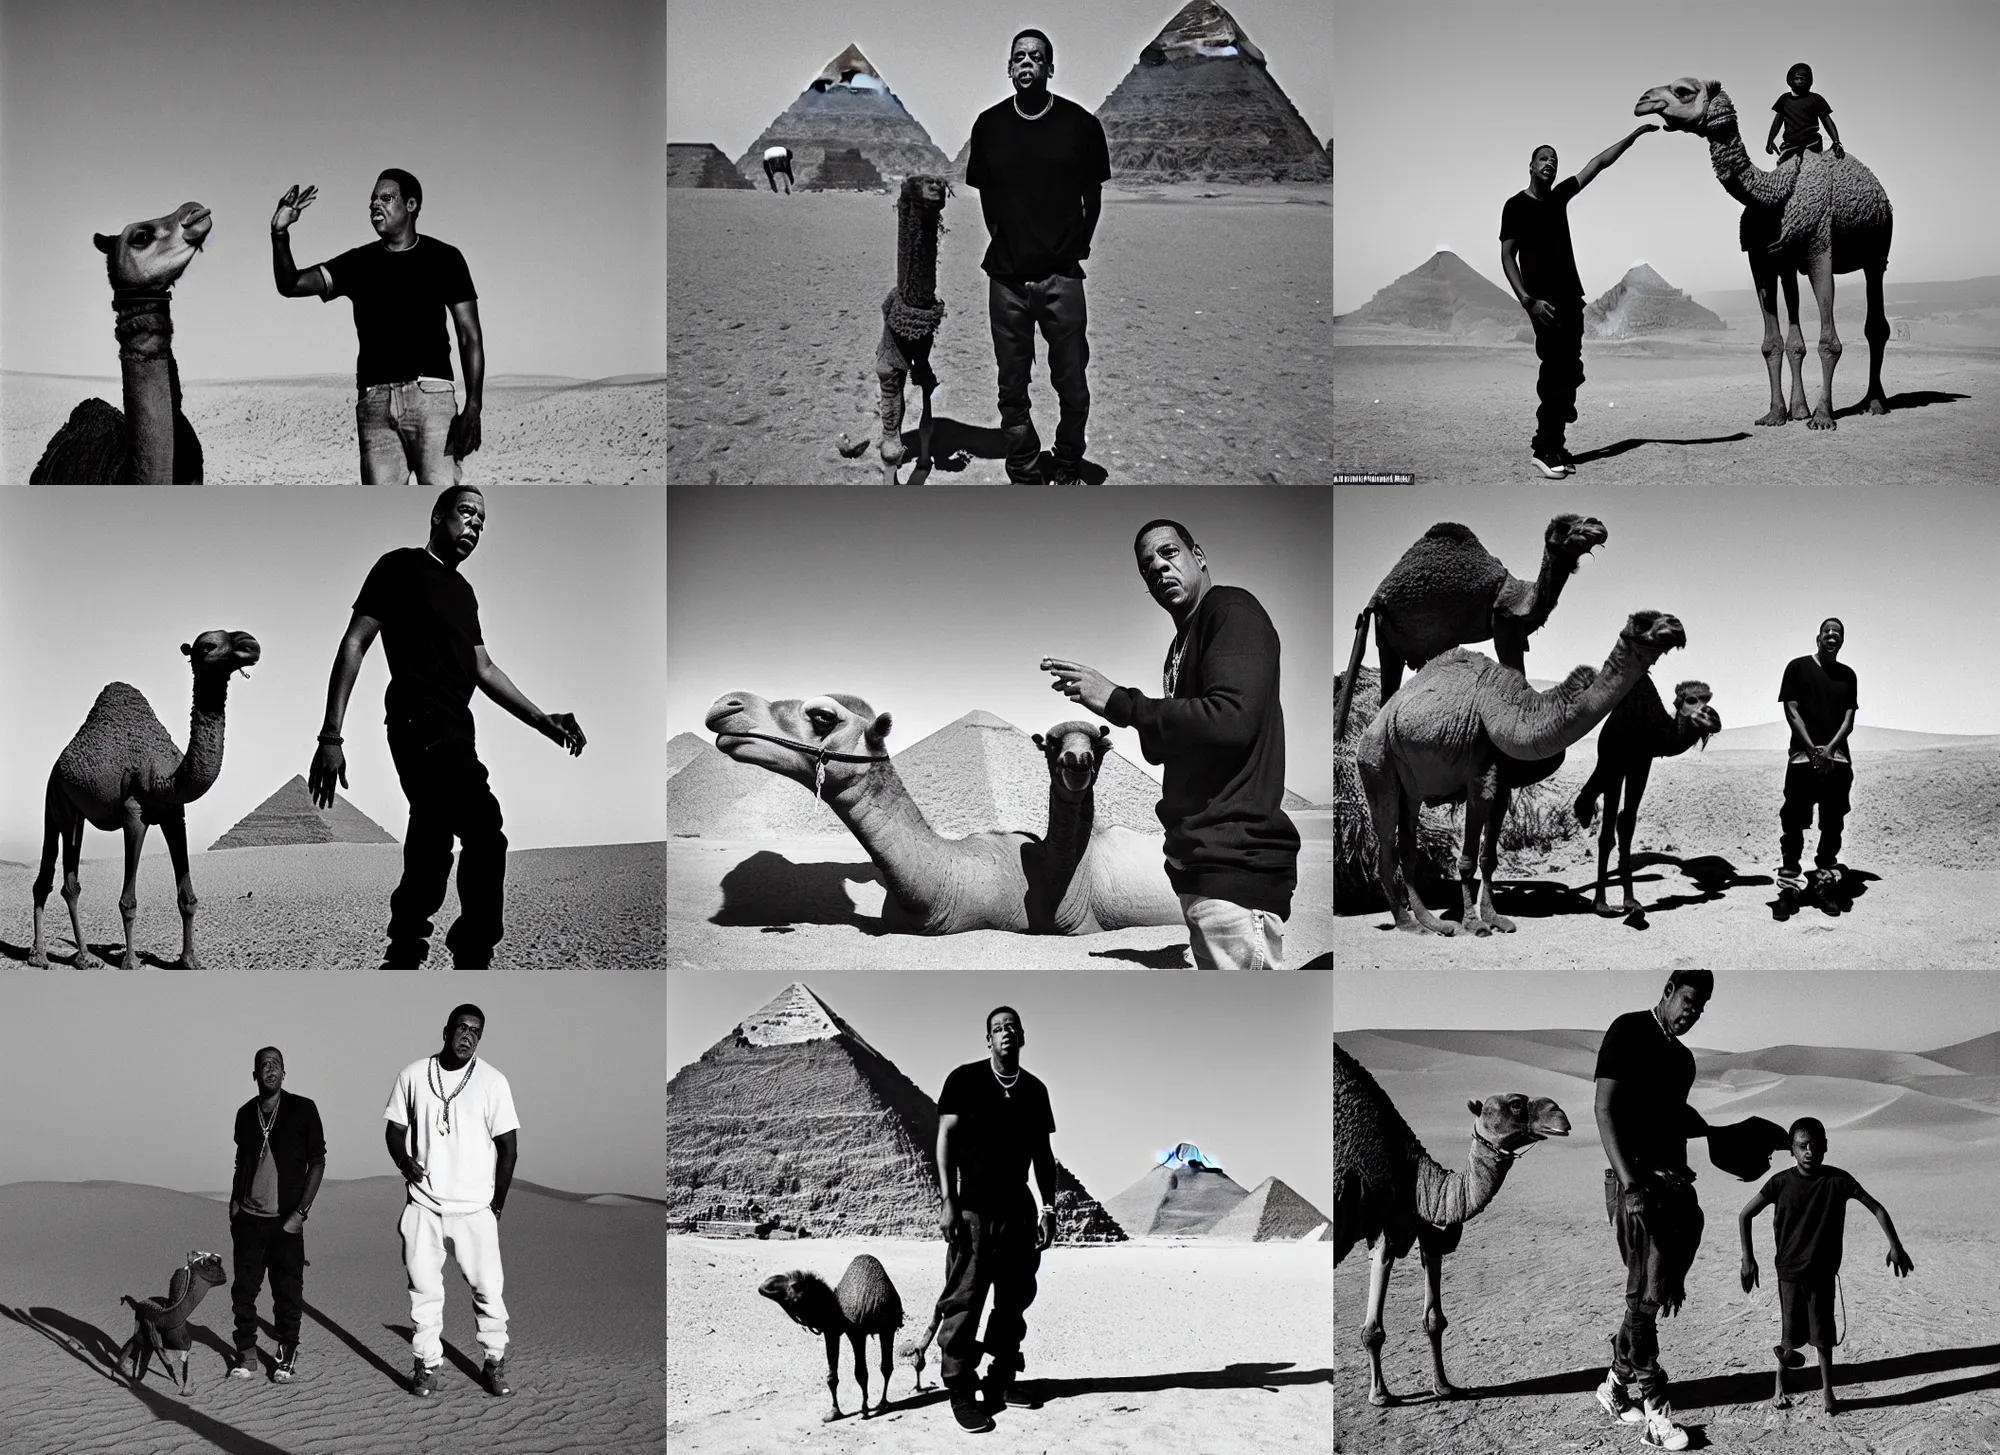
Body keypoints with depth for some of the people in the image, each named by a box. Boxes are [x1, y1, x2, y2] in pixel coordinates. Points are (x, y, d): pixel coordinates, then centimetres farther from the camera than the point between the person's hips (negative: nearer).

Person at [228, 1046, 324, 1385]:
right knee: (243, 1288, 1)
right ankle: (246, 1354, 11)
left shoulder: (303, 1109, -3)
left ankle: (287, 1356, 10)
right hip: (248, 1218, 3)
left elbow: (317, 1162, -2)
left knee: (288, 1291, -1)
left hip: (286, 1220, -3)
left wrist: (300, 1212, -9)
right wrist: (234, 1204, 7)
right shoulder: (246, 1113, 9)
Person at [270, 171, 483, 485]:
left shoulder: (443, 258, 7)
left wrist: (473, 407, -9)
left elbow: (470, 336, 3)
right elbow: (291, 285, 6)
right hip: (374, 400, 3)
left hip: (430, 393, -3)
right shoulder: (359, 263, 15)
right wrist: (280, 235, -14)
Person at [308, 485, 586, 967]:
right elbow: (354, 644, -4)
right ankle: (474, 959, -14)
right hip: (422, 724, -8)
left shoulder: (462, 590, 24)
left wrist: (544, 722, 16)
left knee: (430, 858, 7)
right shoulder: (401, 567, 1)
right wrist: (331, 736, -12)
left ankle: (402, 961, 14)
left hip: (453, 732, 8)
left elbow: (484, 670, 26)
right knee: (486, 834, -20)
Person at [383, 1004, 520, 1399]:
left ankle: (495, 1362, 17)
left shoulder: (492, 1081, -6)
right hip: (423, 1205, 1)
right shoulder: (413, 1075, -1)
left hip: (474, 1208, -1)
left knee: (488, 1288, 2)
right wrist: (404, 1161, -13)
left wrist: (496, 1205, -1)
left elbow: (508, 1146, -2)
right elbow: (395, 1129, 8)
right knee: (424, 1288, 7)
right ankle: (427, 1363, 19)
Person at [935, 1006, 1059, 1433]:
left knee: (1015, 1299, 7)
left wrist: (1048, 1208, 8)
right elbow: (946, 1139, -4)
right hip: (973, 1208, -5)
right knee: (963, 1302, -6)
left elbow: (1043, 1153, 14)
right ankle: (961, 1391, -1)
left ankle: (1001, 1380, 19)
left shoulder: (1034, 1089, 11)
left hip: (1018, 1210, 5)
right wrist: (948, 1202, -10)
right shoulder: (964, 1080, -2)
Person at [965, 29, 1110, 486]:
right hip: (1007, 278, 2)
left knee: (1072, 386, 1)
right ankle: (1024, 476, 15)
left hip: (1061, 276, -2)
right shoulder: (989, 125, 4)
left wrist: (1077, 248, 6)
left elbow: (1092, 195, 8)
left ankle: (1066, 469, 17)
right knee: (1012, 388, 5)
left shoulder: (1079, 124, -2)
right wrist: (1004, 246, 11)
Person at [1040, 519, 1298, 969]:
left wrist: (1117, 702, -14)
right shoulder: (1184, 642, 24)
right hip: (1203, 864, 10)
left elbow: (1231, 719, -20)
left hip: (1236, 861, -10)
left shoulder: (1231, 610, -5)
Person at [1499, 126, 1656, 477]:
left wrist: (1634, 135, 13)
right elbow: (1507, 257, -7)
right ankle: (1544, 449, -14)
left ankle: (1551, 444, 8)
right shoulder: (1516, 205, -4)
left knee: (1567, 373, 5)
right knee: (1558, 372, -14)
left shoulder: (1559, 196, 13)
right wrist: (1528, 301, -16)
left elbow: (1598, 163, 16)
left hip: (1571, 297, 7)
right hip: (1546, 302, -7)